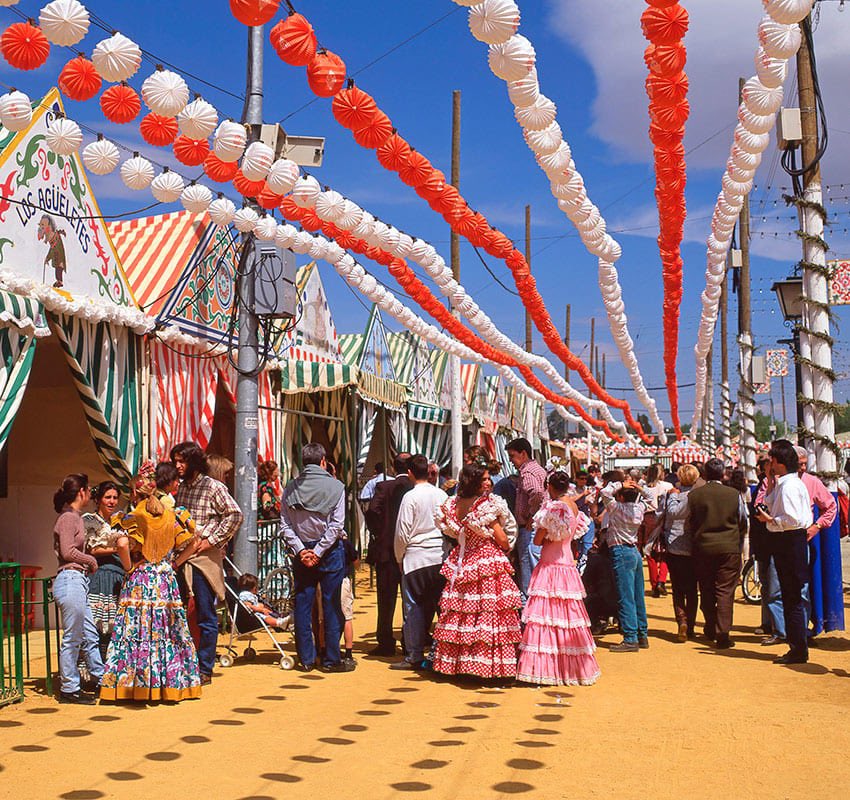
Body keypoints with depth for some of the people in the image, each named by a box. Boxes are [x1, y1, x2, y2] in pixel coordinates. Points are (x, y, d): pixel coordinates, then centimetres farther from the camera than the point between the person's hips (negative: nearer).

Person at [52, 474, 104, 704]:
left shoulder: (75, 517, 18)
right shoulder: (68, 518, -9)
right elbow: (68, 552, -16)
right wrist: (91, 560, -4)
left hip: (78, 581, 10)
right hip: (70, 580, -10)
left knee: (90, 636, 14)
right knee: (72, 638, -2)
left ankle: (101, 680, 21)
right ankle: (69, 689, 5)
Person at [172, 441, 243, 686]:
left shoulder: (213, 487, -6)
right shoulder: (179, 487, 12)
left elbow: (235, 515, -11)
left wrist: (212, 540, -12)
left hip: (203, 558, -6)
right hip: (180, 557, 6)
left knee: (206, 617, 0)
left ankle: (205, 670, 6)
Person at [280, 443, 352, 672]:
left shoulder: (291, 488, 4)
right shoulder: (335, 486, -4)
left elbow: (285, 525, -2)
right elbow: (336, 525, -11)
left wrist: (300, 550, -5)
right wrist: (318, 552, -9)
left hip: (301, 552, 3)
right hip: (330, 551, -3)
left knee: (302, 604, 8)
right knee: (331, 605, 3)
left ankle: (306, 659, 11)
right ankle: (331, 659, 5)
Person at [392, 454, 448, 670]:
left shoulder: (411, 496, -9)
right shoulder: (442, 495, 5)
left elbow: (403, 533, -8)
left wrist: (400, 559, 5)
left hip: (416, 558, -5)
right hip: (441, 557, 5)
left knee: (414, 607, 1)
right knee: (437, 604, 12)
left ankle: (414, 656, 2)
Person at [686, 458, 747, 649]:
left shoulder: (693, 495, -3)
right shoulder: (734, 494, -4)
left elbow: (689, 524, 6)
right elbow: (743, 522, 7)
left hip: (703, 548, 1)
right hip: (729, 548, -1)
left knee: (706, 591, 14)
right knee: (725, 591, 0)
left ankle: (710, 631, 25)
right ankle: (722, 634, -6)